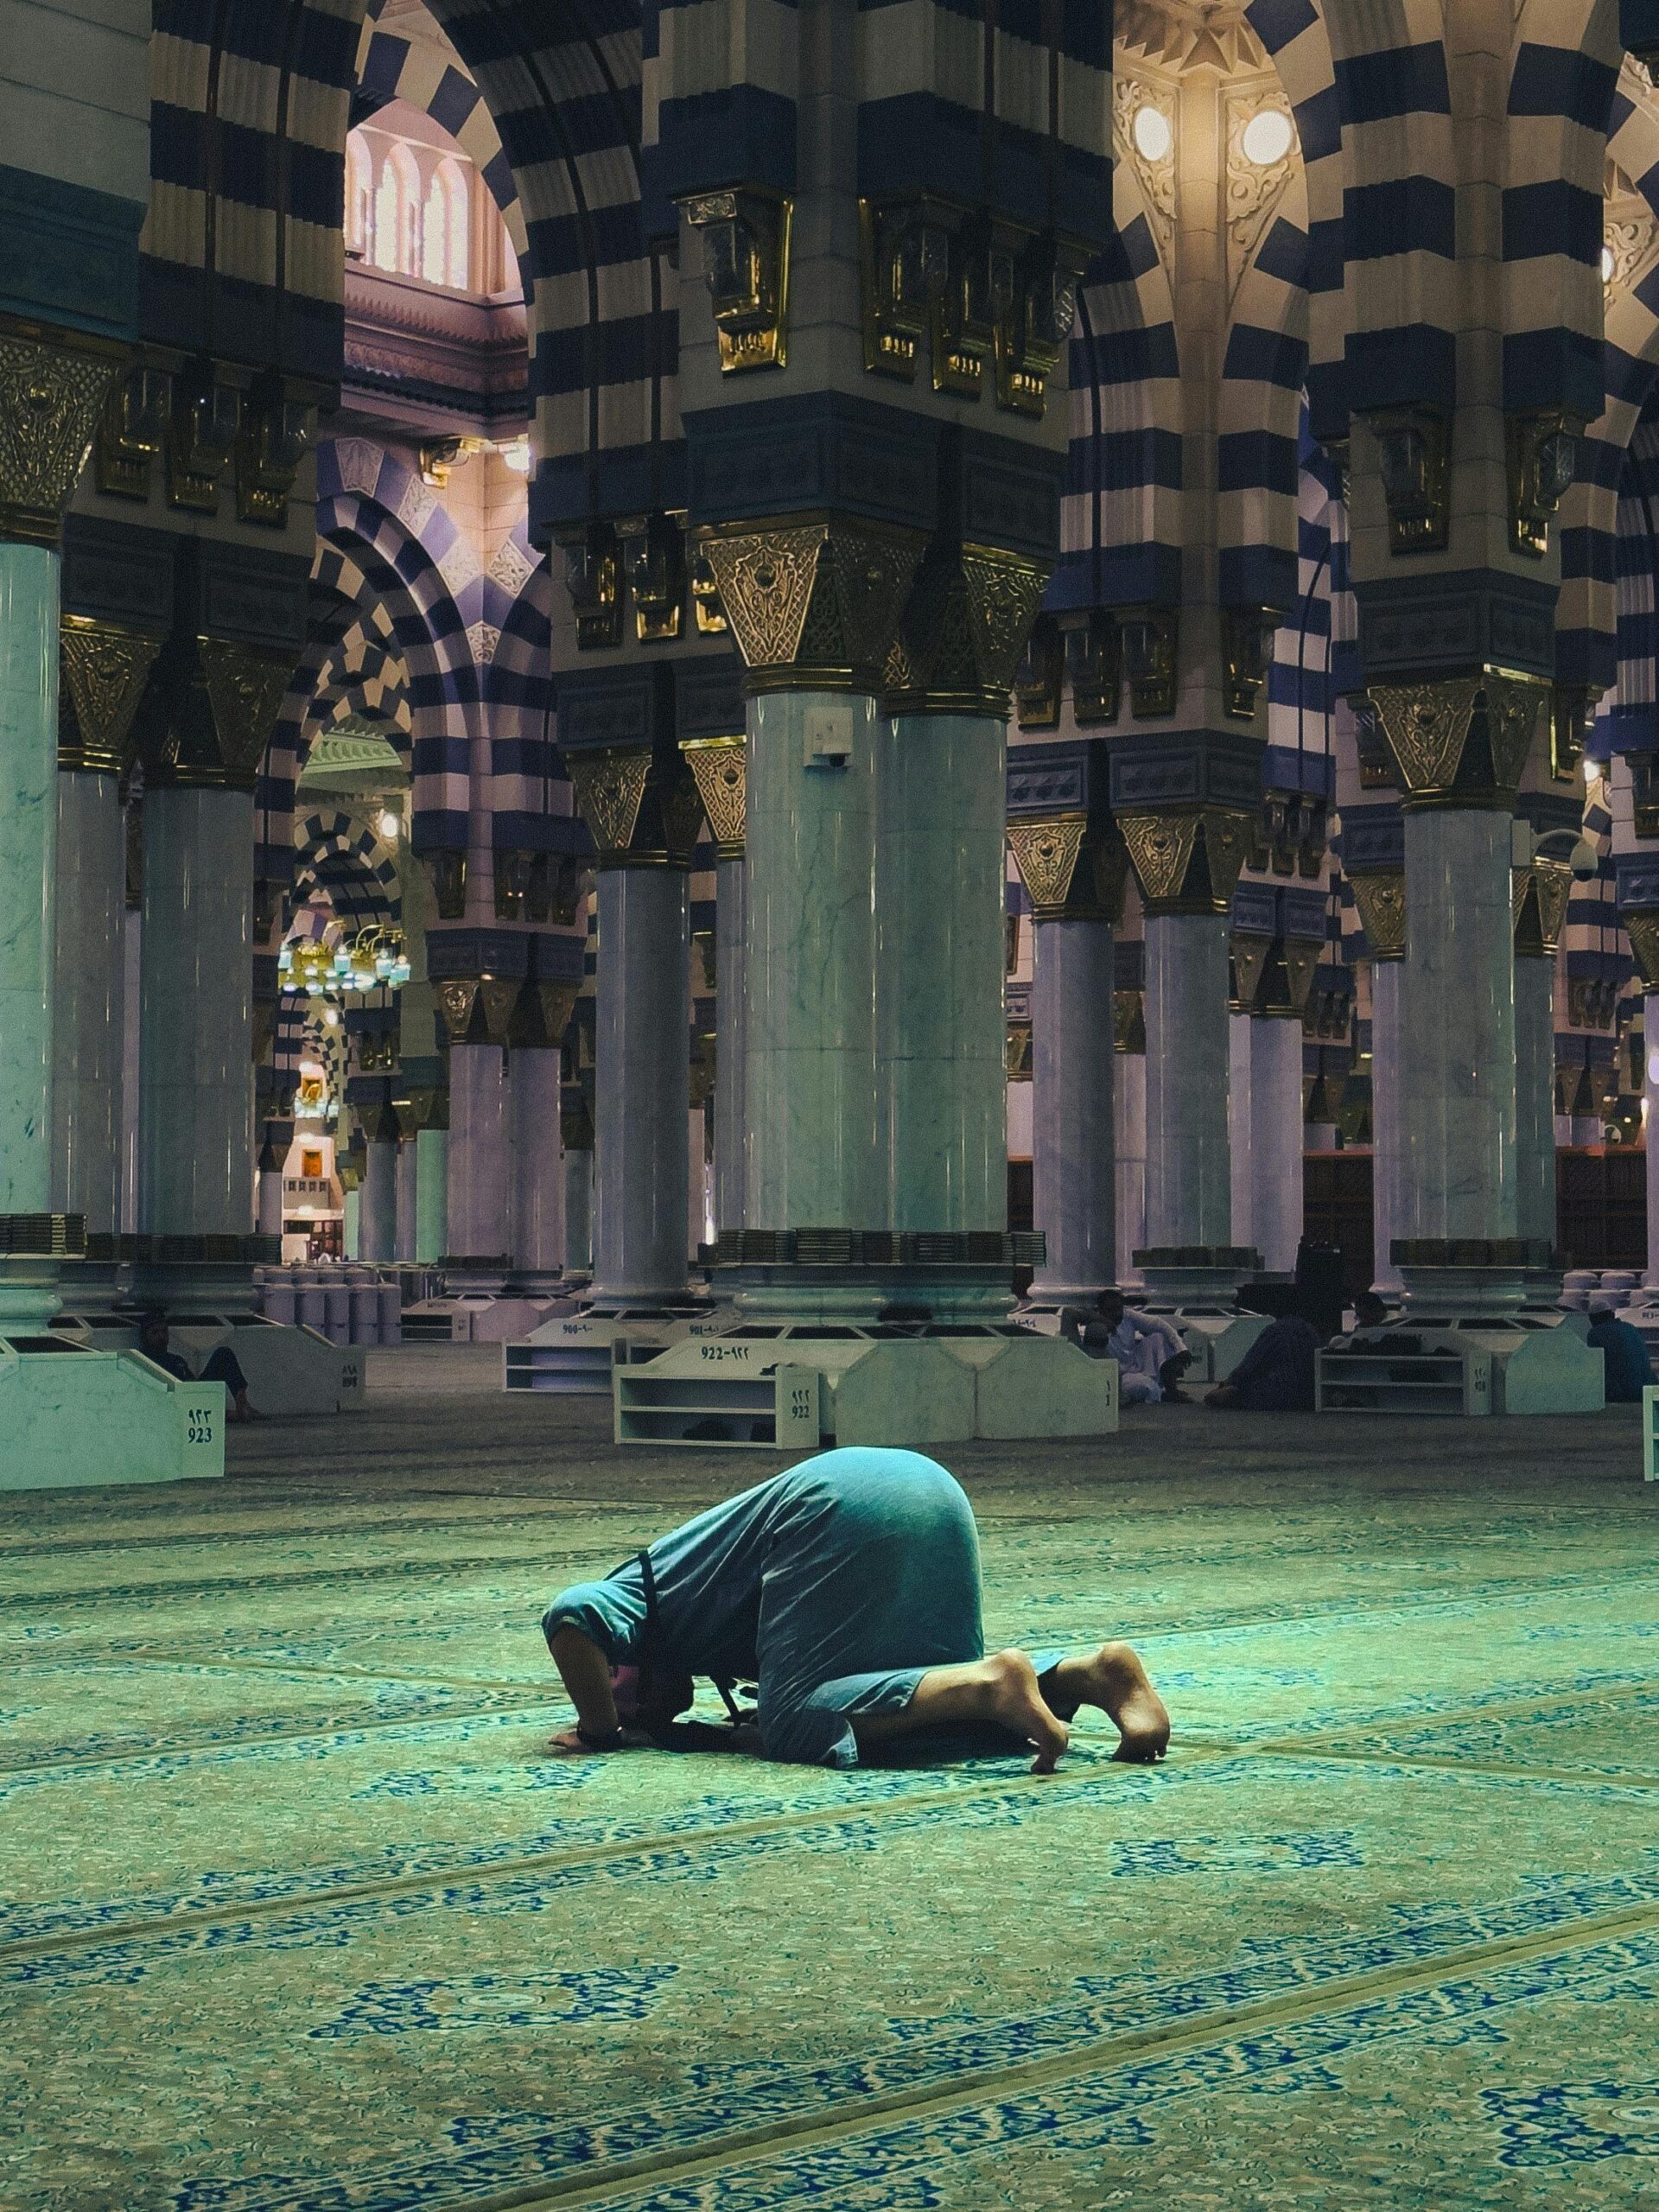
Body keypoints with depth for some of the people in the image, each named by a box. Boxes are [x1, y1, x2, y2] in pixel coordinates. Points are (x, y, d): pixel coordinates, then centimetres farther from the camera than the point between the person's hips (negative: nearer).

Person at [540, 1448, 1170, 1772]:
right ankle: (1095, 1670, -5)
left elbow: (570, 1614, -7)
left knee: (798, 1725, -7)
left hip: (845, 1505, -8)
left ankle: (991, 1686, -23)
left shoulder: (638, 1593, 17)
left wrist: (601, 1730, 5)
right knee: (946, 1691, 18)